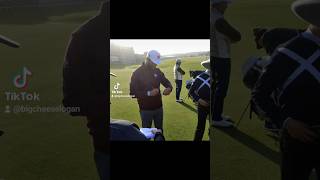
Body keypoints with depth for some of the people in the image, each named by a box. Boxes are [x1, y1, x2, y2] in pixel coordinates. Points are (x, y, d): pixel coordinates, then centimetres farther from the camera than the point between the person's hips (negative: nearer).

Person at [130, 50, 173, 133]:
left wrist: (169, 88, -14)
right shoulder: (137, 73, -12)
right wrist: (148, 93, -27)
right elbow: (133, 92, -16)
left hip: (159, 107, 5)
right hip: (146, 110, -4)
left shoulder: (157, 71, 2)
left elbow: (166, 82, 11)